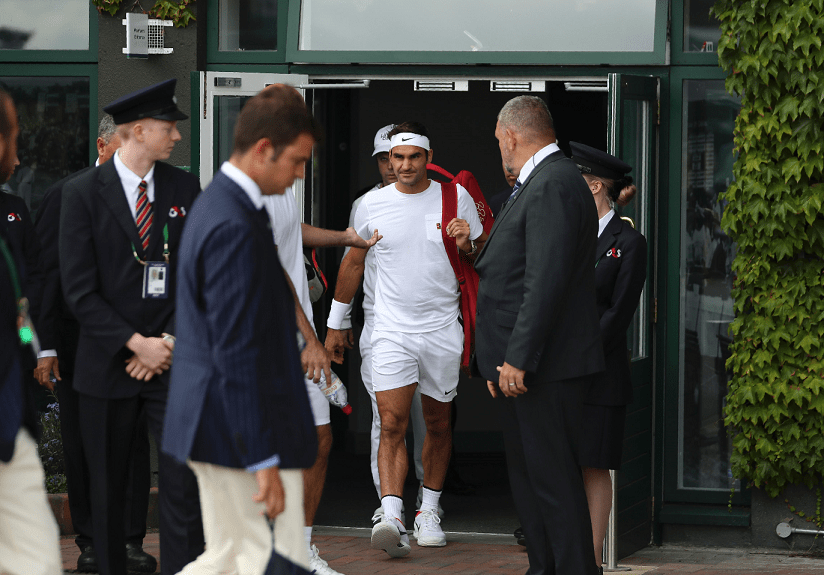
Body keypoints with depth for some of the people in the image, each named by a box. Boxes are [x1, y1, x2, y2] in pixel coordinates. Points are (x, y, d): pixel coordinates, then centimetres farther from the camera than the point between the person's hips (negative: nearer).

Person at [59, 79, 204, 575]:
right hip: (109, 362, -1)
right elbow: (79, 291, -7)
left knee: (184, 486, -6)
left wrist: (170, 340, -6)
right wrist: (136, 344, -12)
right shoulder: (84, 193, -3)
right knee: (108, 491, 8)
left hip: (172, 361, 2)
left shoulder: (185, 188, 6)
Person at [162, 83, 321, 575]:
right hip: (243, 432, -11)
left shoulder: (218, 205, 13)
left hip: (215, 424, 11)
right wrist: (263, 460, -23)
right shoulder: (235, 227, -20)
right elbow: (237, 354, -23)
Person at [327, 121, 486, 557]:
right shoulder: (372, 205, 3)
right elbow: (353, 263, 15)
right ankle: (391, 518, -22)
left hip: (443, 329, 1)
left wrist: (468, 245, -14)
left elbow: (485, 258, 9)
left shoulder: (455, 197, 1)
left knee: (437, 423, 10)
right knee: (392, 425, -13)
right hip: (392, 330, -1)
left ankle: (428, 512, 23)